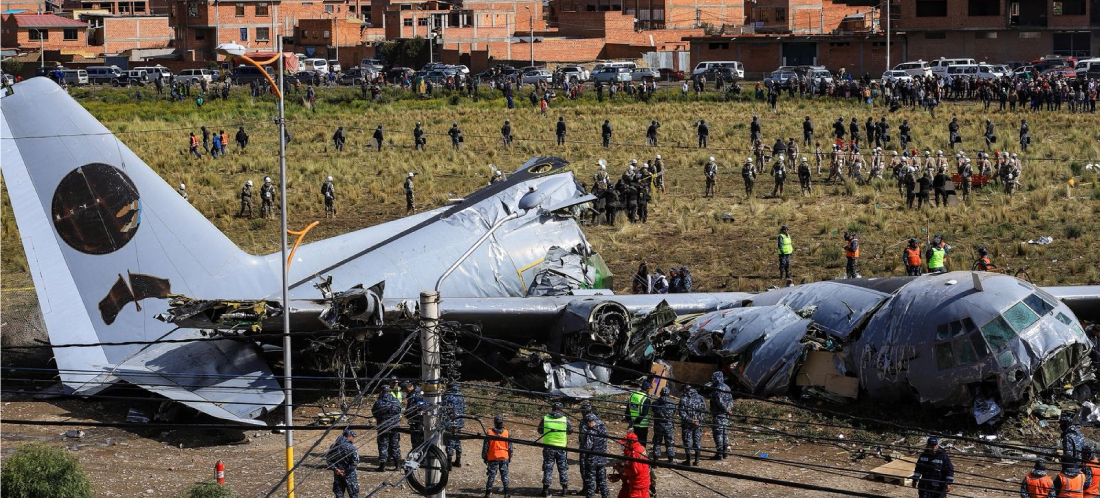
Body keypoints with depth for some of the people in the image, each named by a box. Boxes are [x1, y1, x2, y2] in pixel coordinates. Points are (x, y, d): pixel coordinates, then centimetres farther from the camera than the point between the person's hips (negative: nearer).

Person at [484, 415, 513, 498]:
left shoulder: (489, 433, -8)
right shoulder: (506, 433, -3)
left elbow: (485, 446, -3)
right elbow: (510, 446, 4)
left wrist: (484, 457, 7)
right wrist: (510, 457, 15)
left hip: (493, 458, -1)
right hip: (504, 458, 1)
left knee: (491, 475, 4)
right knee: (504, 475, 8)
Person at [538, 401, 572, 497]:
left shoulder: (545, 418, -5)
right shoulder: (565, 419, -6)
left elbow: (540, 431, 6)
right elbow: (570, 431, 8)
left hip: (548, 447, 0)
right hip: (561, 447, 0)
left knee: (548, 468, 7)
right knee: (563, 468, 12)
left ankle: (546, 489, 5)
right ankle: (564, 488, 14)